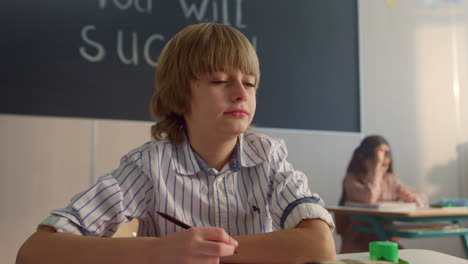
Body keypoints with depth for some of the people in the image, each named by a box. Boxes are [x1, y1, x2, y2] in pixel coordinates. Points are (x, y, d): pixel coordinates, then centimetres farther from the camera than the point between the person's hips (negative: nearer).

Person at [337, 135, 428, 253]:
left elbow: (423, 198, 11)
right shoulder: (352, 179, -5)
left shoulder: (391, 179, 11)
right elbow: (369, 199, -26)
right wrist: (377, 166, -21)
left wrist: (412, 197, -13)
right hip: (358, 245, -5)